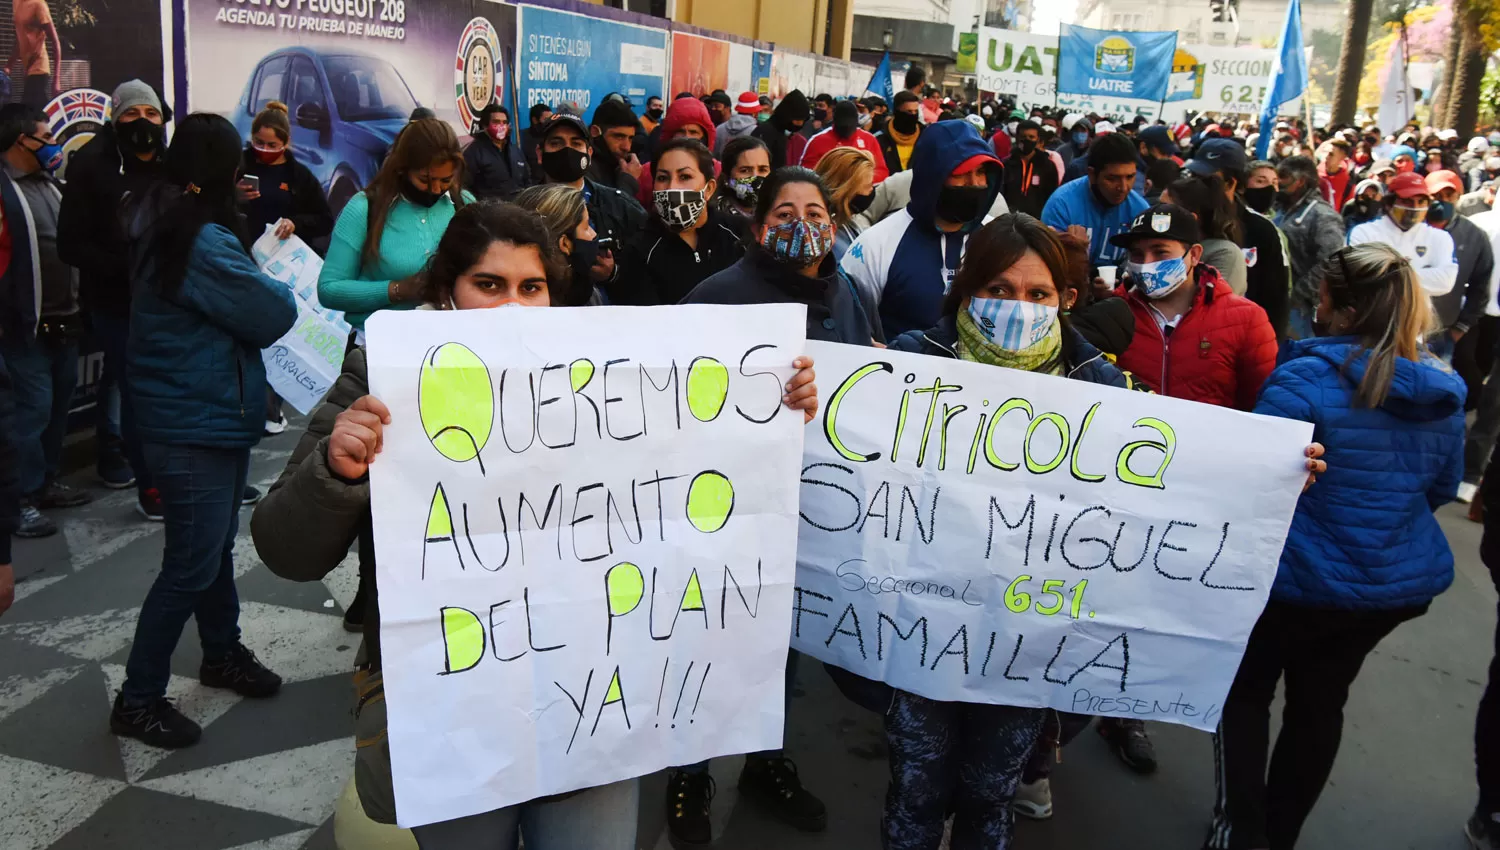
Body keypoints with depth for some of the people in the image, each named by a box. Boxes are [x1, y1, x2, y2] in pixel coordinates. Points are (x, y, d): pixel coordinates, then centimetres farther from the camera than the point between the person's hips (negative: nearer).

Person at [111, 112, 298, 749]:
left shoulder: (163, 226, 8)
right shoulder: (202, 242, -23)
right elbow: (273, 315, -17)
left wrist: (255, 272, -1)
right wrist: (277, 283, 2)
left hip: (206, 416, 10)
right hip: (196, 426, -10)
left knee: (214, 545, 21)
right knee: (192, 564, 0)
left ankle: (222, 653, 38)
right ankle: (138, 699, 12)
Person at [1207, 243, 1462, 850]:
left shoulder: (1306, 378, -22)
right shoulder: (1443, 391, -1)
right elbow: (1442, 488, 12)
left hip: (1303, 578, -6)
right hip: (1404, 580, 6)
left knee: (1246, 688, 18)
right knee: (1319, 703, 21)